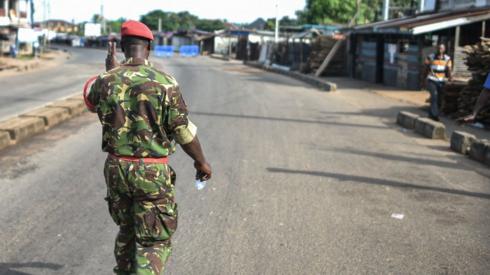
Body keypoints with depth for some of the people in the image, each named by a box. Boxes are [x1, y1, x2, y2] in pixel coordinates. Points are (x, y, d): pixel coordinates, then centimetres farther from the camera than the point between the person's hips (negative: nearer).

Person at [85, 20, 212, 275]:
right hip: (152, 172, -4)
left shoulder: (106, 80, -3)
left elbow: (91, 102, 21)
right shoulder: (165, 83, -14)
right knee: (155, 242, 5)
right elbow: (184, 132, -10)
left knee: (127, 230, 25)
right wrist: (201, 161, 5)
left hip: (116, 168, 5)